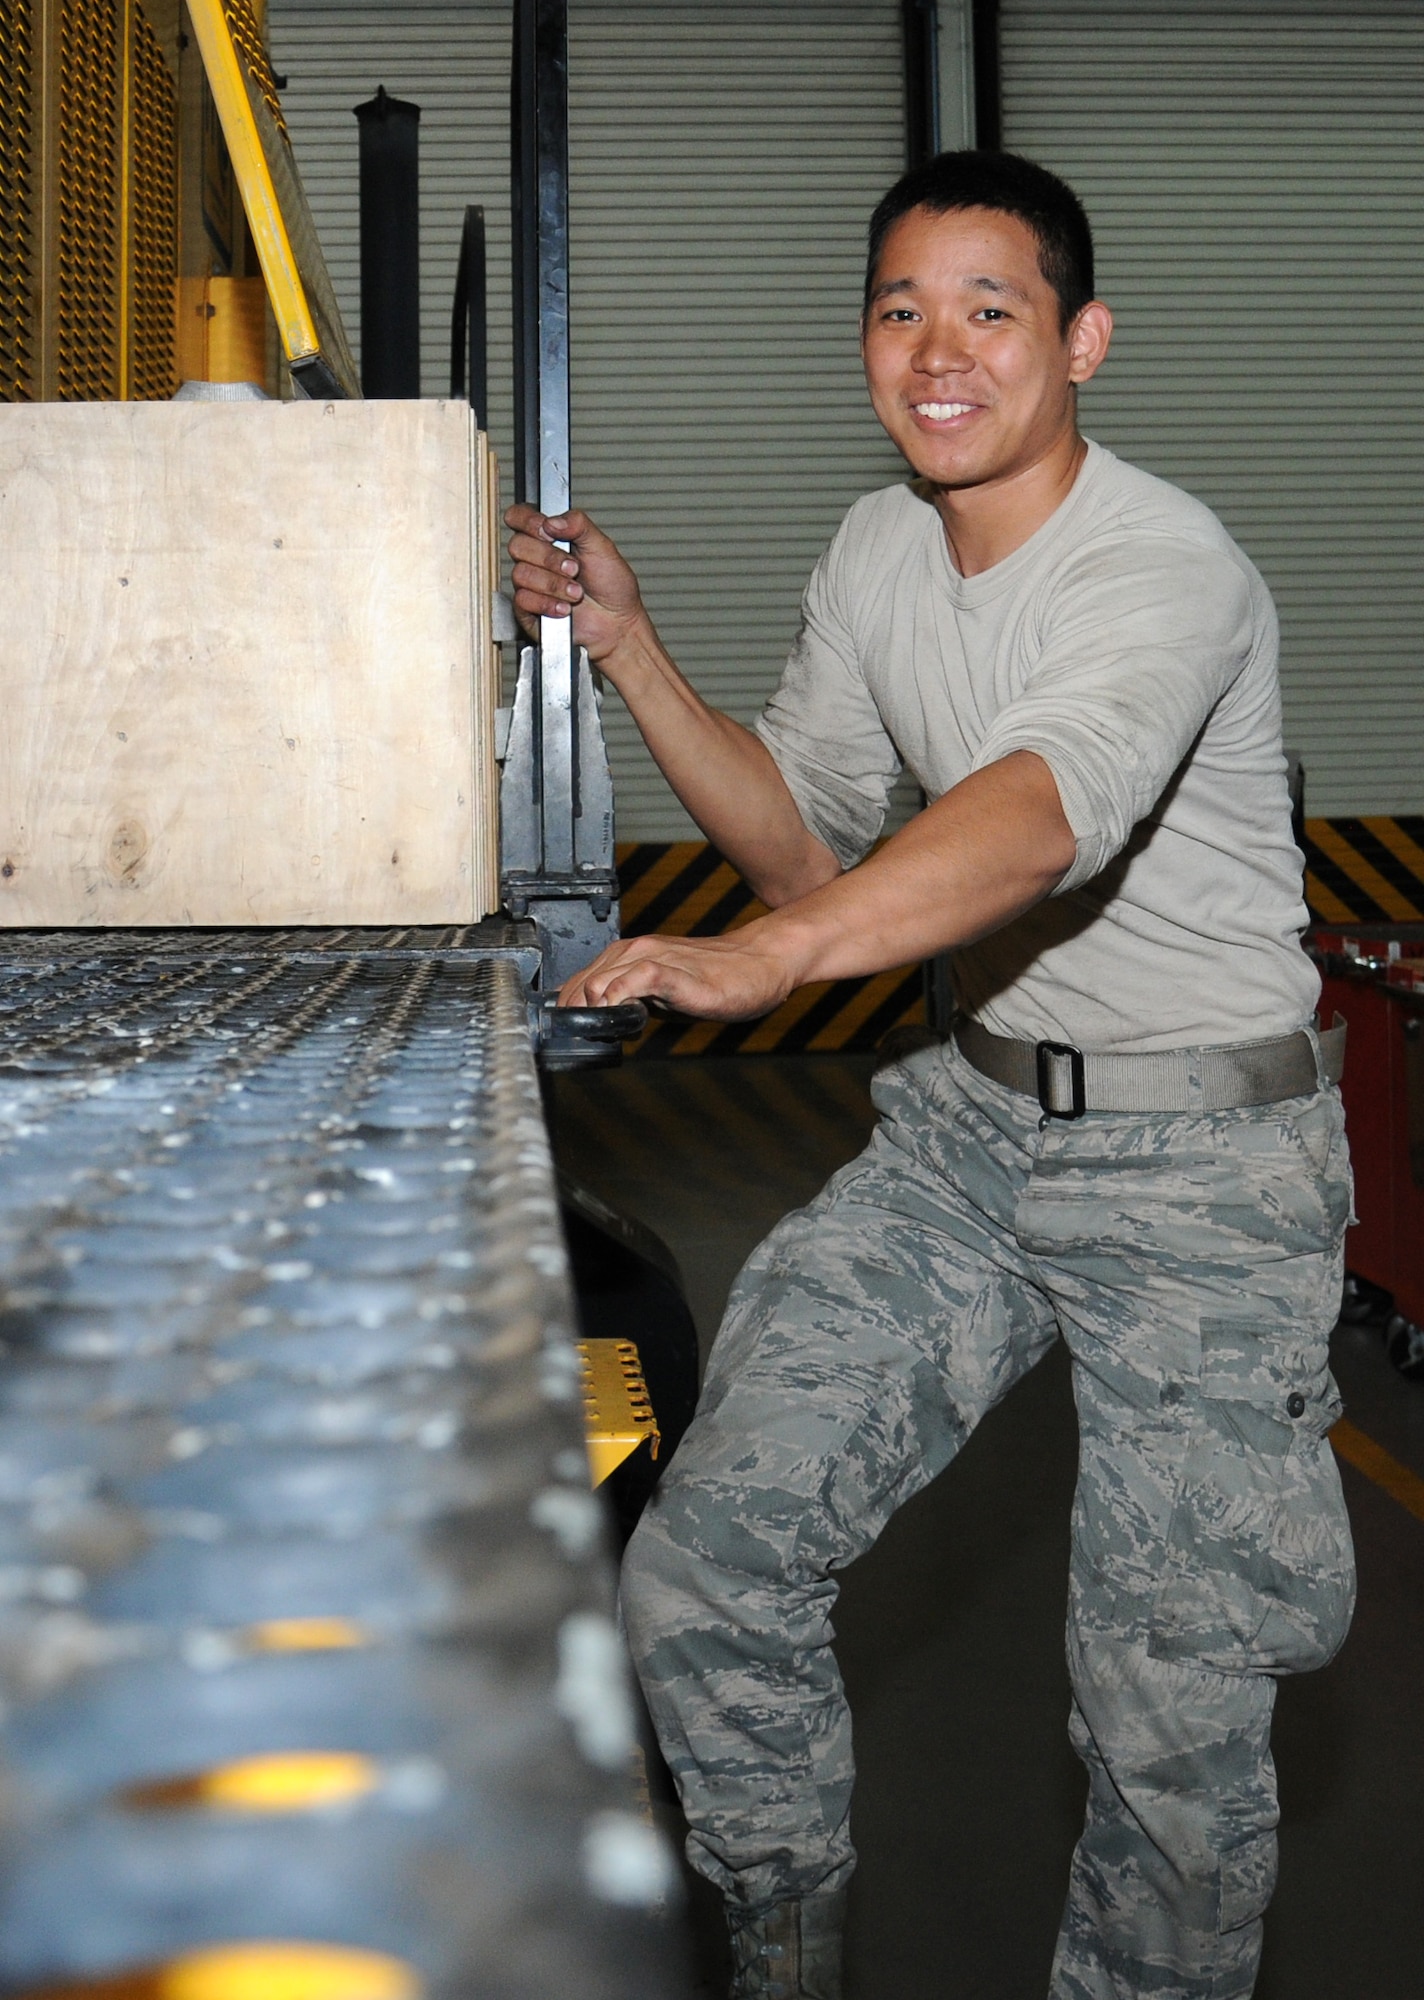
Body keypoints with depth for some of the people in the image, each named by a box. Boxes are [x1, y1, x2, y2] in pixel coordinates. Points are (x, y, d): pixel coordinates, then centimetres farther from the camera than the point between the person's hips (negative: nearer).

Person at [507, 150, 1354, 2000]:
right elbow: (808, 839, 13)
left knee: (1169, 1718, -4)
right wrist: (630, 647, 1)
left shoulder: (1167, 571, -21)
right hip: (976, 1115, 6)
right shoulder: (880, 550, 4)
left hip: (1203, 1160, -6)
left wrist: (770, 955, -58)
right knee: (703, 1565, -1)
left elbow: (1050, 806, -42)